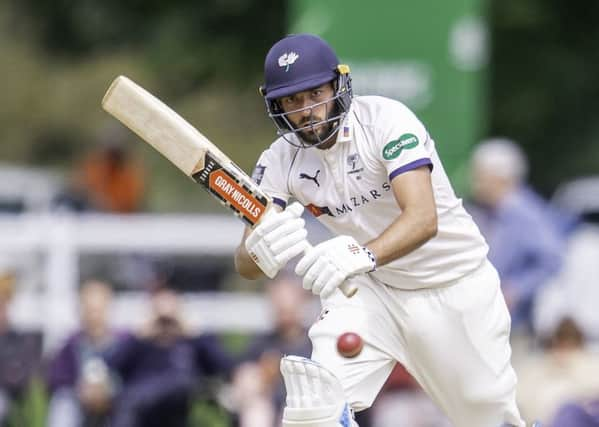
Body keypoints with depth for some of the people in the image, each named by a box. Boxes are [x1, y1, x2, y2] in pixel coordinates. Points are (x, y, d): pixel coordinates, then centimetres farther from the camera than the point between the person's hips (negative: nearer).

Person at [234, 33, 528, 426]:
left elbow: (424, 217, -38)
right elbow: (245, 264, -18)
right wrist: (259, 250, -44)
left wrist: (363, 255, -58)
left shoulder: (385, 119, -25)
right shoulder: (281, 161, -12)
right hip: (372, 291, 3)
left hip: (456, 286, -3)